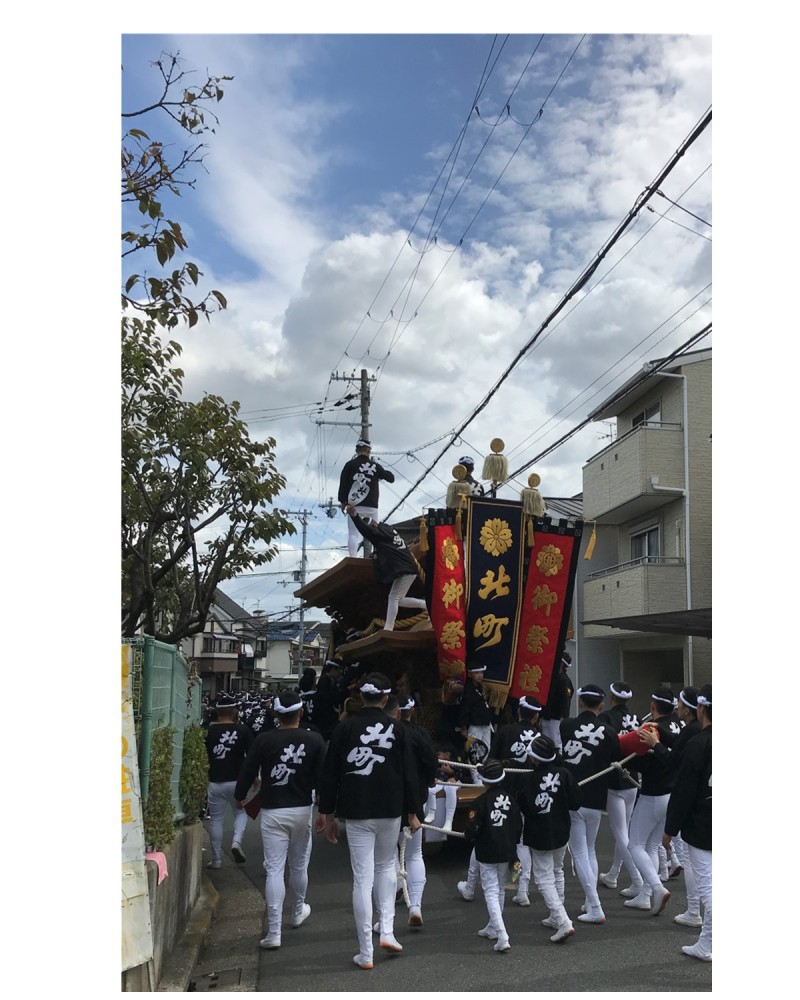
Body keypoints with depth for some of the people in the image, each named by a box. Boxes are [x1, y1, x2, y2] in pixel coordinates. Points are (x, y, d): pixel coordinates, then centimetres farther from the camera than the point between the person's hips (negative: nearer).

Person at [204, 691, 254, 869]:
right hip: (237, 781, 0)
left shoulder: (209, 730, -3)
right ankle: (237, 841, -2)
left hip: (215, 782, 0)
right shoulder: (242, 730, -5)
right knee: (241, 812, 21)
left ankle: (216, 859, 15)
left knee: (216, 819, 11)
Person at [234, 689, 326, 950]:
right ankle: (297, 912, 41)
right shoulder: (314, 740, -5)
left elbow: (248, 772, -2)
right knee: (299, 865, 19)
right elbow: (321, 777, -3)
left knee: (274, 870, 0)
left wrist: (240, 796, 17)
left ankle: (274, 933, -3)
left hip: (272, 811, -2)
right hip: (302, 810, 2)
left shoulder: (264, 740, -8)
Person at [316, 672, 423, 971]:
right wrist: (413, 812, 7)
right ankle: (387, 931, 15)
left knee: (362, 879, 3)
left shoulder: (344, 728, -4)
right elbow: (409, 774, -2)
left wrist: (327, 813, 7)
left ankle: (365, 953, 6)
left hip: (356, 812, -1)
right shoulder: (396, 730, -3)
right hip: (390, 811, 1)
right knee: (386, 866, 23)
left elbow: (330, 774, -1)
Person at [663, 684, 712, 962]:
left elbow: (684, 790, -16)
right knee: (708, 883, 15)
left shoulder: (698, 744, -18)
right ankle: (704, 944, 23)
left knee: (708, 887, -1)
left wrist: (670, 828, -9)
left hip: (701, 828, -7)